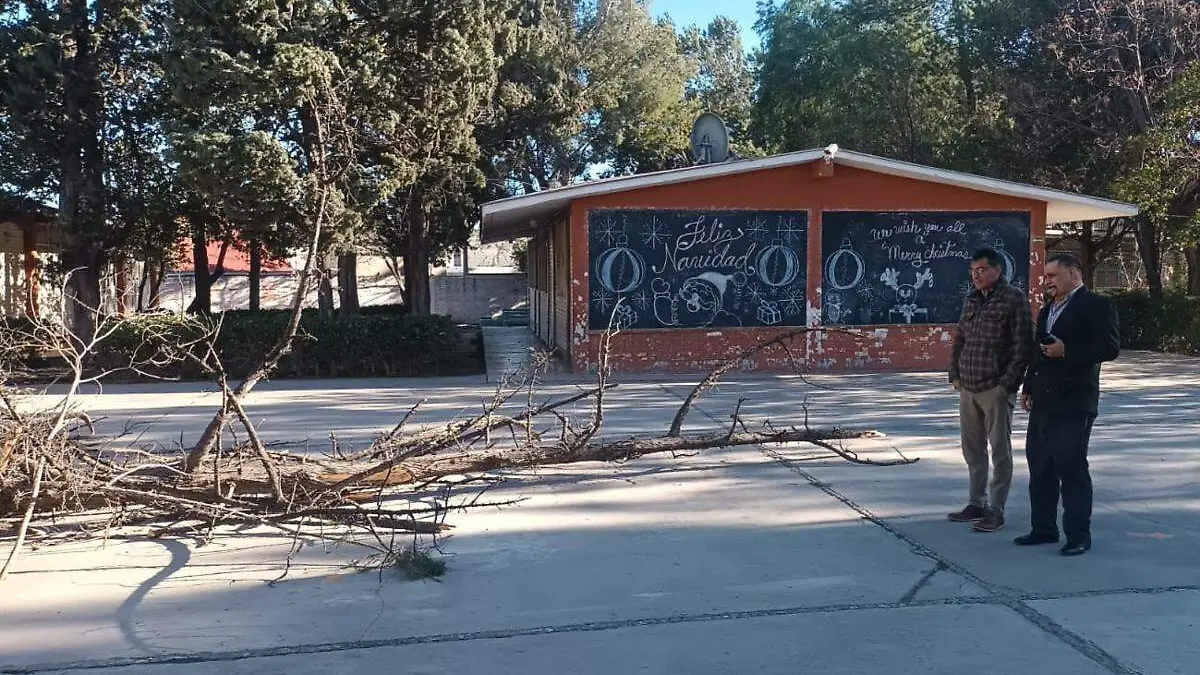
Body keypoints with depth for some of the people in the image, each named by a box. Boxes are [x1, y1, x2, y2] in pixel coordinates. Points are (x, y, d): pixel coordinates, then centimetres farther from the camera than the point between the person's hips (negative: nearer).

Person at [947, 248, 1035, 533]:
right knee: (972, 449, 13)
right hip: (968, 388, 7)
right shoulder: (972, 300, 14)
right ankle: (977, 503, 24)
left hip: (996, 389, -7)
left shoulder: (1014, 299, -7)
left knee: (1000, 451, 1)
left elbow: (1023, 345, -11)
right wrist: (954, 374, 10)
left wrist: (1007, 383, -14)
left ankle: (995, 510, 7)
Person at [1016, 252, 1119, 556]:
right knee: (1040, 468, 12)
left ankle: (1078, 535, 7)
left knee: (1072, 469, -3)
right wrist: (1028, 387, 17)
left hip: (1073, 405, -8)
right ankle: (1043, 528, 22)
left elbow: (1109, 347, -15)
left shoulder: (1096, 305, -6)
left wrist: (1067, 351, -20)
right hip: (1043, 403, 8)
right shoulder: (1046, 311, 19)